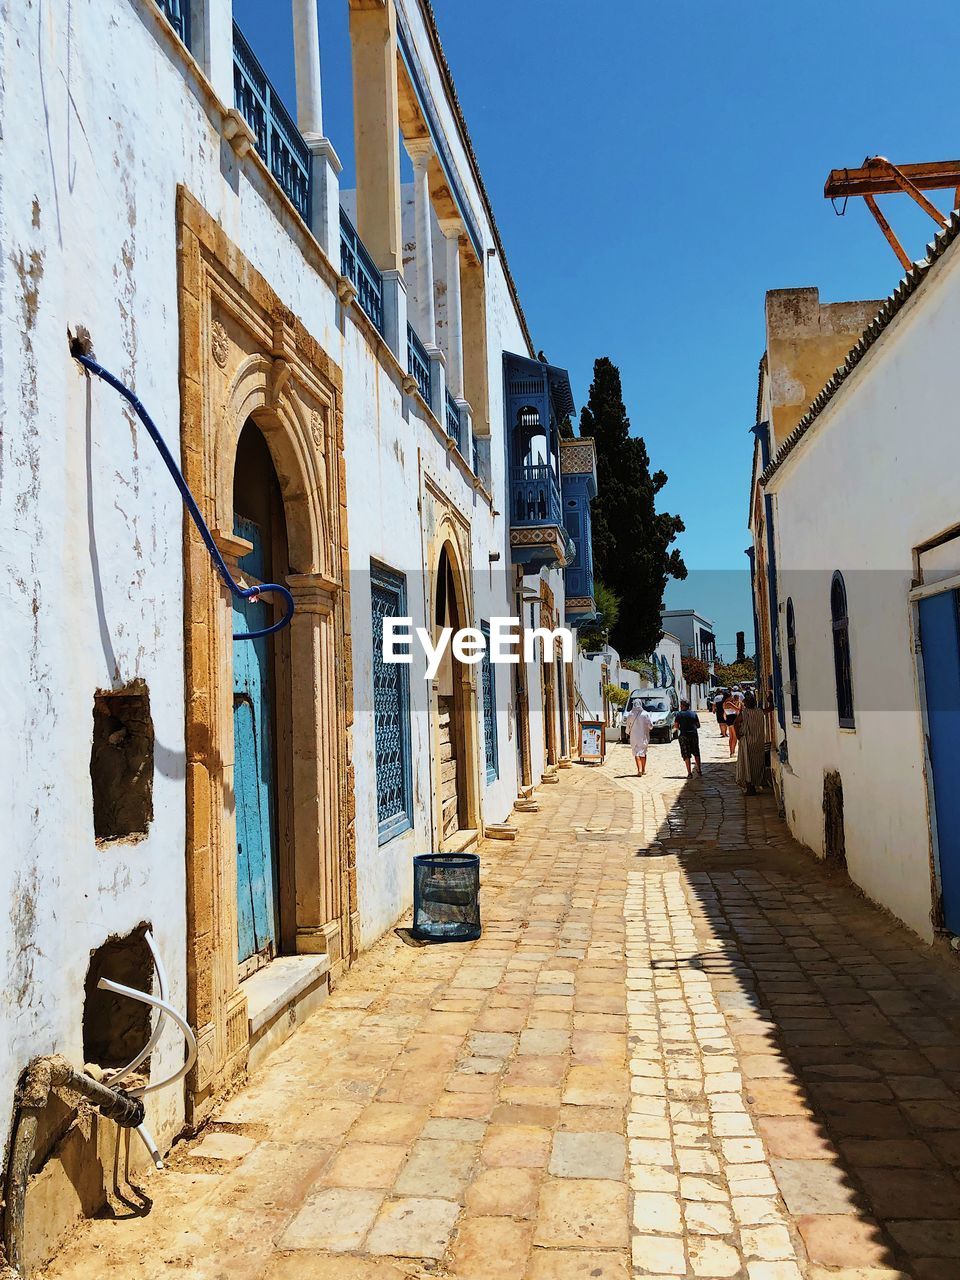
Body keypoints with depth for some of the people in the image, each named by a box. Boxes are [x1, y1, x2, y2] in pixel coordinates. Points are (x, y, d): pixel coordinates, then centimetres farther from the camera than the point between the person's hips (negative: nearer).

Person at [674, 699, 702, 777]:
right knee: (696, 754, 14)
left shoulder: (679, 714, -2)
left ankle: (689, 773, -2)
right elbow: (698, 725, 9)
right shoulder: (694, 713, 8)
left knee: (686, 755, 1)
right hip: (694, 735, 3)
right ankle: (699, 771, 15)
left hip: (684, 735, -3)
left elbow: (677, 726, -4)